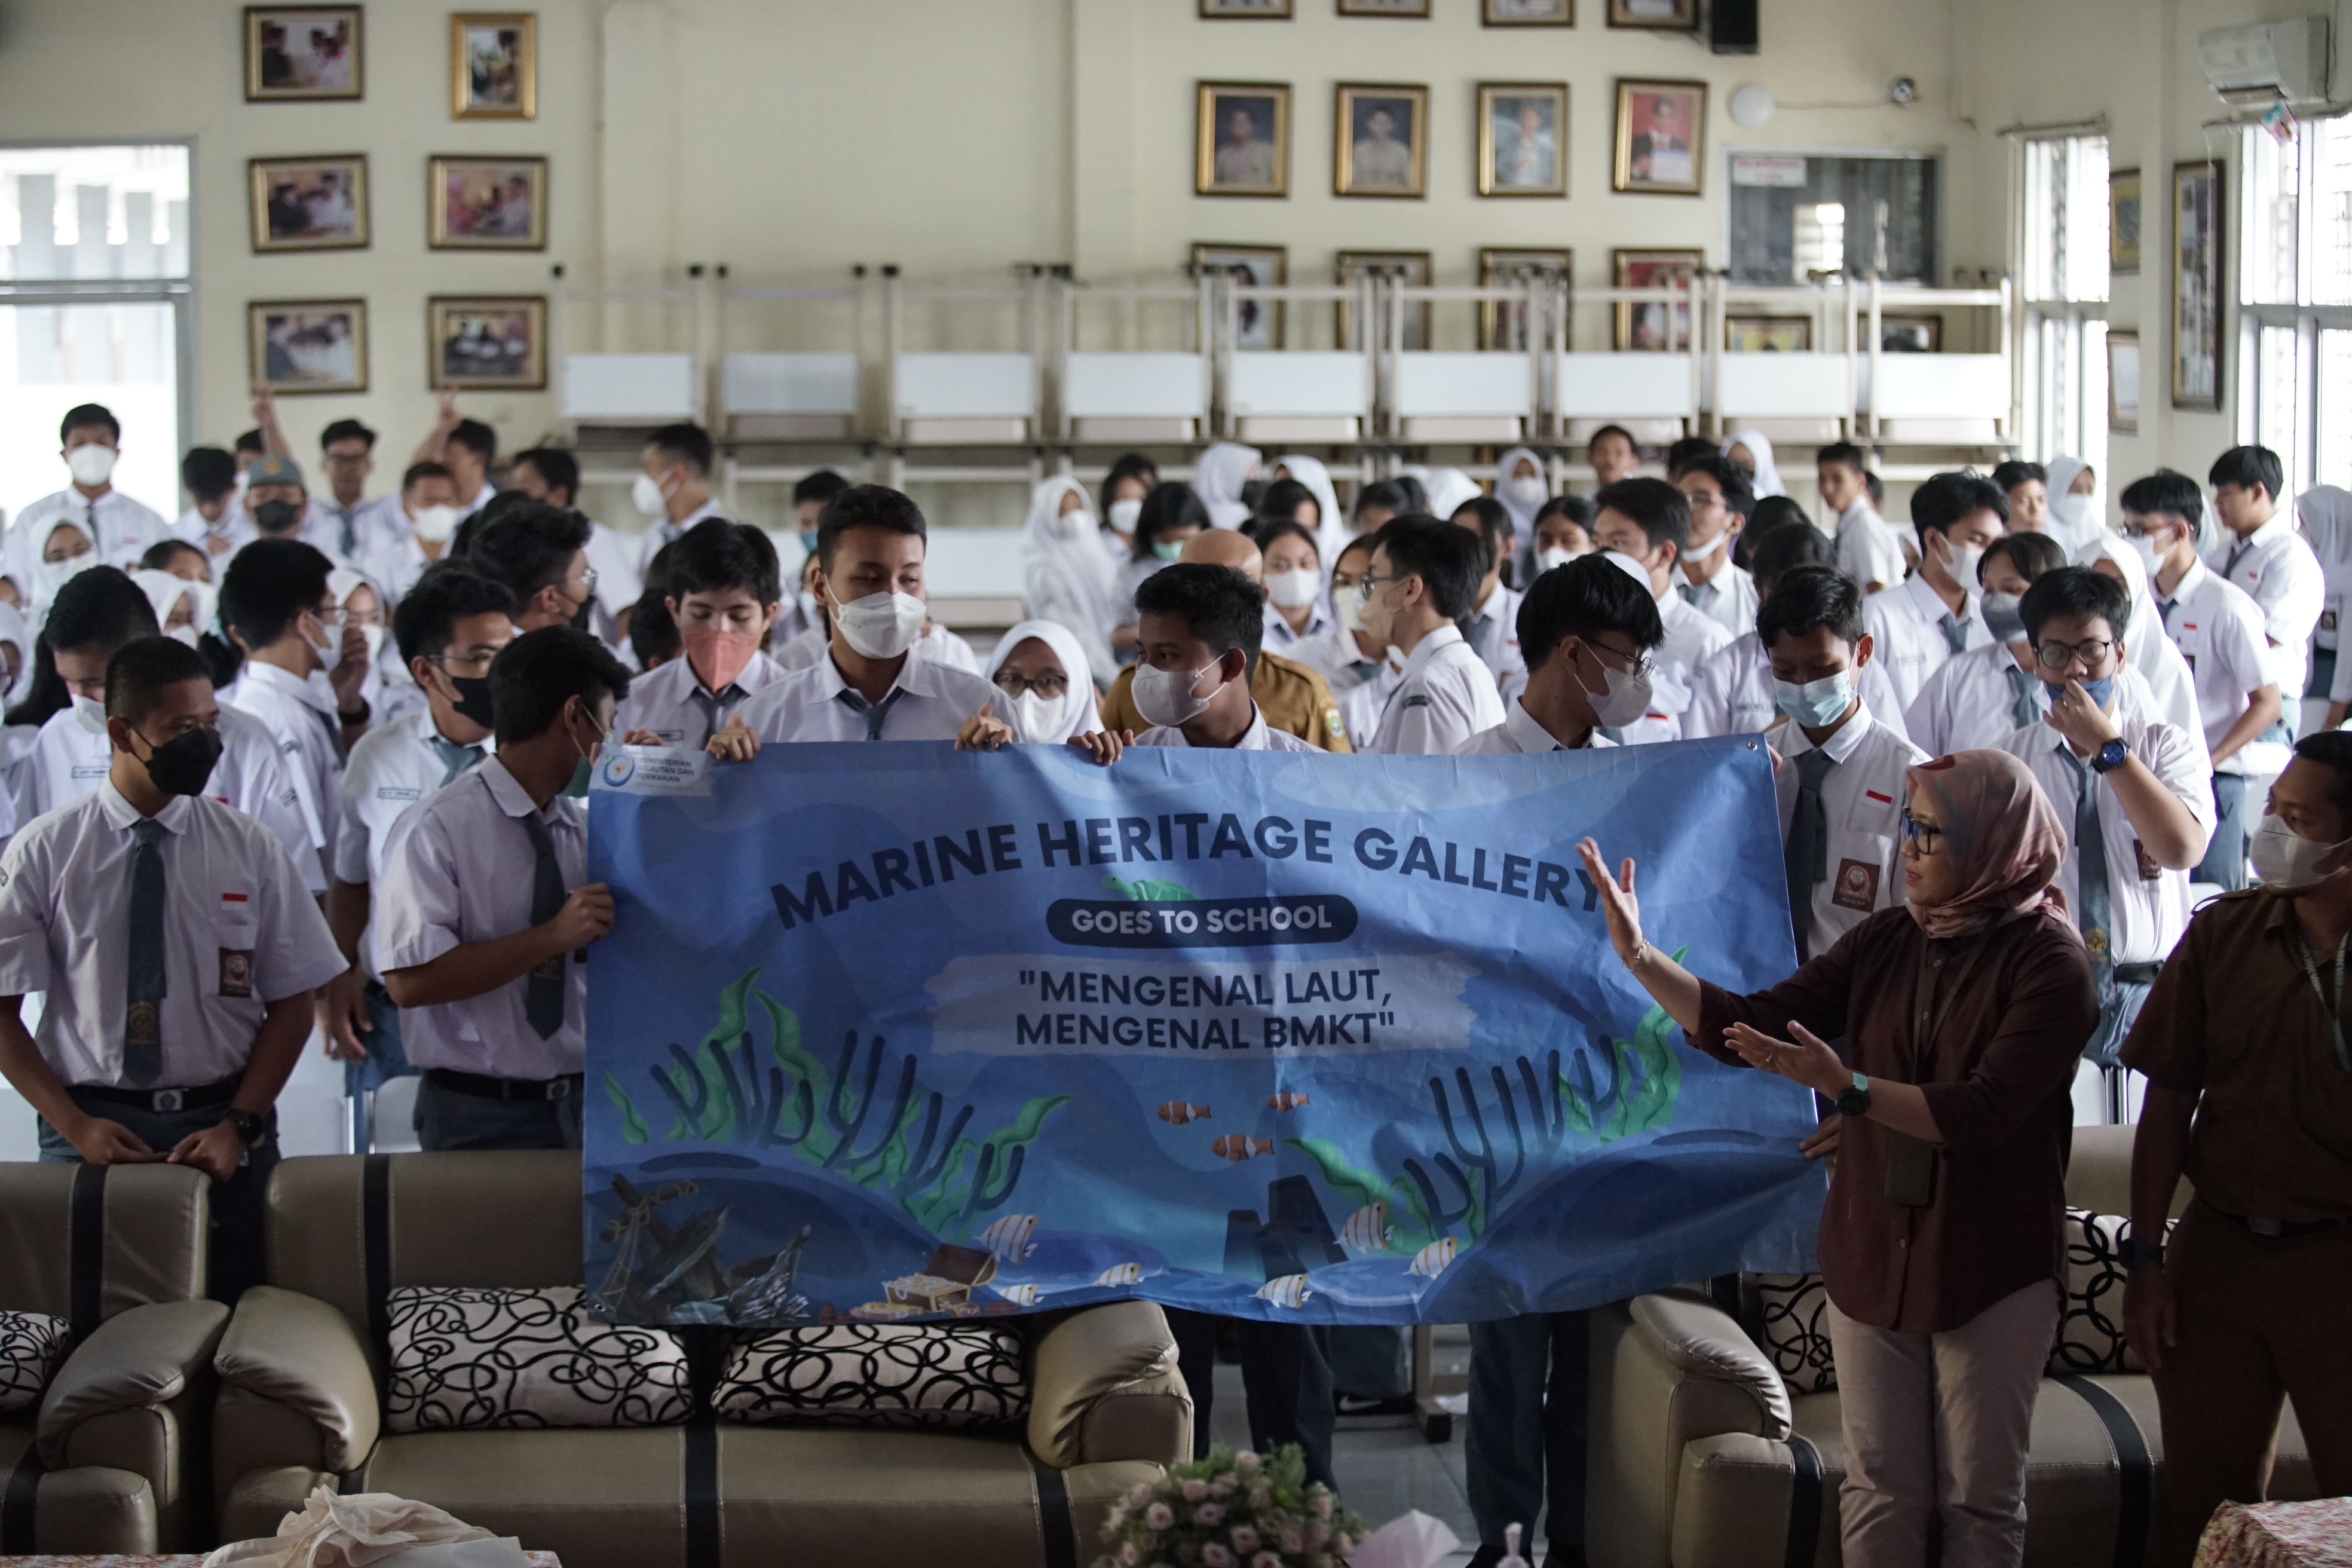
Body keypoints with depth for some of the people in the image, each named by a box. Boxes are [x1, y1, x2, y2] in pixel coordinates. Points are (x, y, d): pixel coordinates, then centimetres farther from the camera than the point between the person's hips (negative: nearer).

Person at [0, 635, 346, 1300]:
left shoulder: (250, 849, 3)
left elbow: (291, 1002, 4)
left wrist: (239, 1125, -8)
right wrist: (75, 1126, -10)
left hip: (224, 1127, 1)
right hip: (91, 1126, -1)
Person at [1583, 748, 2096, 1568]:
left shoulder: (2048, 961, -12)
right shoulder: (1884, 941, 4)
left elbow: (1984, 1112, -22)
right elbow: (1750, 1025, 0)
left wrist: (1848, 1088, -30)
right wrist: (1639, 957, -10)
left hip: (1991, 1270, -4)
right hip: (1871, 1254, 4)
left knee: (1980, 1500, 7)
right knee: (1881, 1491, 10)